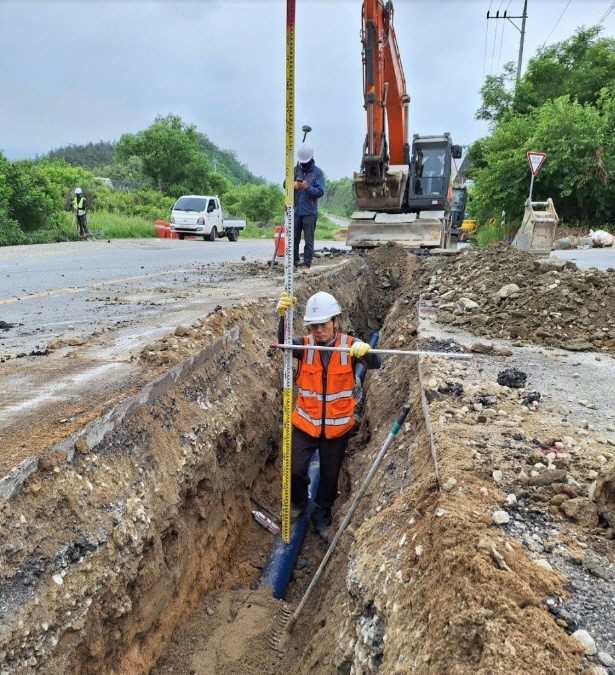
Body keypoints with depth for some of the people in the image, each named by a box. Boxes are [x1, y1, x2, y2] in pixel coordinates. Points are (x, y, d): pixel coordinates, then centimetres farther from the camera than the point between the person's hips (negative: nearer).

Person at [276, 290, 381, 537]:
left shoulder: (350, 345, -11)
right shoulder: (304, 345, -10)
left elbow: (375, 364, -26)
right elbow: (284, 343, -31)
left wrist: (365, 351, -50)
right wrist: (282, 316, -51)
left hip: (337, 426, 0)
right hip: (305, 423, 0)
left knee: (330, 475, 15)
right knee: (295, 470, -3)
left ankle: (322, 515, 41)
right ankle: (299, 503, 31)